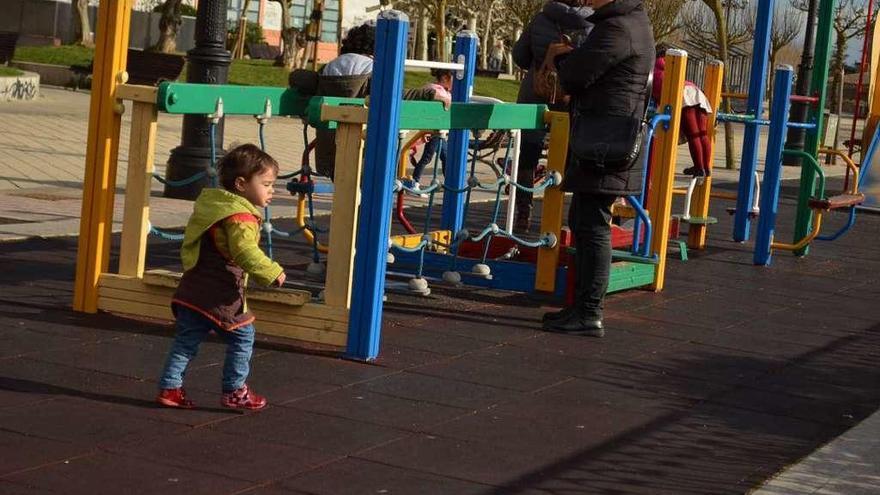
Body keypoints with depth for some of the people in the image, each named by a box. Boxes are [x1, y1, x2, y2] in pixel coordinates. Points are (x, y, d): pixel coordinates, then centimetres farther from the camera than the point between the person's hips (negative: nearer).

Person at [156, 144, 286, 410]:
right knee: (242, 337, 6)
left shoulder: (209, 204, 15)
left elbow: (190, 245, 25)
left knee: (186, 340, 12)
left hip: (191, 293, 9)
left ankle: (170, 387, 10)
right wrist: (272, 272, -21)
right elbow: (245, 252, -28)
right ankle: (234, 391, 11)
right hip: (220, 296, -9)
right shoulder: (241, 217, -16)